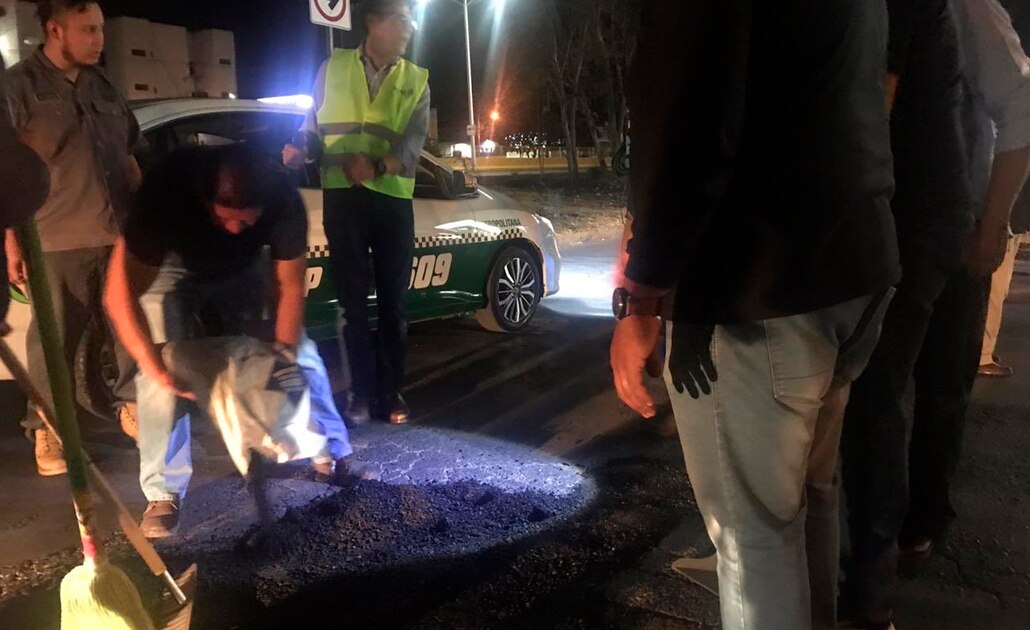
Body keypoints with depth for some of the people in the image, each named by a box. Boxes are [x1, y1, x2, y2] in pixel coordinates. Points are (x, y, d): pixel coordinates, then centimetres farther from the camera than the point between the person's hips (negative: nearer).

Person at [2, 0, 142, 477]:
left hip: (118, 235, 5)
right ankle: (46, 429, 15)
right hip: (58, 241, -5)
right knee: (53, 338, 2)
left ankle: (134, 406, 26)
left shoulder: (102, 86, 14)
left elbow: (129, 157, 20)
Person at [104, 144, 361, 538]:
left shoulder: (284, 201, -35)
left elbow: (291, 287, -20)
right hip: (174, 267, -2)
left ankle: (333, 453, 14)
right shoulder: (166, 191, -40)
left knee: (300, 351, -4)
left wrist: (284, 350, -27)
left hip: (244, 266, 2)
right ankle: (164, 492, -7)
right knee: (165, 370, -19)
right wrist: (154, 366, -38)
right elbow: (119, 294, -33)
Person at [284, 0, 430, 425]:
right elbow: (314, 126, 14)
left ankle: (390, 392, 17)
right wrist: (300, 151, -9)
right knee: (352, 299, 4)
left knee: (393, 300, 6)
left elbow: (412, 144, -6)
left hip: (393, 199, 1)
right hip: (343, 197, 0)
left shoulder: (416, 81, 7)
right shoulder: (333, 68, 8)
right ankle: (361, 392, 14)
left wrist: (378, 167, -25)